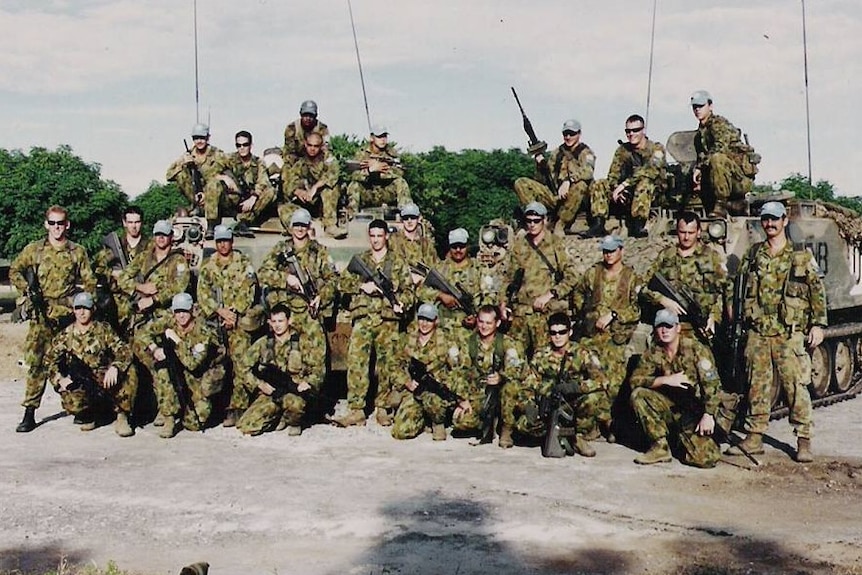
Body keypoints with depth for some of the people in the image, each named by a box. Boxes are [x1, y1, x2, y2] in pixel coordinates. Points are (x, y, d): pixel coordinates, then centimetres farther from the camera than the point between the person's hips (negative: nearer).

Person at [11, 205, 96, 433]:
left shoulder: (78, 252, 8)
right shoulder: (33, 249, 7)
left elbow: (89, 282, 10)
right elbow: (14, 272, 13)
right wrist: (27, 290, -2)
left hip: (69, 315, 0)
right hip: (41, 315, 0)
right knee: (36, 362, -4)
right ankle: (29, 413, -3)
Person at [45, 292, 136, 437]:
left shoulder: (104, 330, 2)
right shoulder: (66, 335, 7)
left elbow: (124, 350, -9)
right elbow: (50, 360, 6)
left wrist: (115, 367, -30)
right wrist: (59, 379, -14)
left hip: (105, 381, 0)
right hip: (79, 384, 1)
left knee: (128, 370, -30)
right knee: (71, 403, -33)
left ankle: (121, 417, -12)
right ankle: (89, 415, 8)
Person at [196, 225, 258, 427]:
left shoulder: (243, 262, 8)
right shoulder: (207, 265, 14)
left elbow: (248, 291, -1)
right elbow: (203, 293, 4)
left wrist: (235, 312, -11)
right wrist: (220, 311, -9)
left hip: (238, 319, -2)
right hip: (214, 319, 2)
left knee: (241, 364, -10)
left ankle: (237, 406, -10)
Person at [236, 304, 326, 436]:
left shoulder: (303, 342, -1)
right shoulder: (263, 343, 5)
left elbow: (317, 367, -1)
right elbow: (245, 367, 7)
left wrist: (308, 382, -19)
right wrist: (259, 383, -7)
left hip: (295, 391, -3)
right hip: (270, 392, 3)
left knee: (294, 403, -41)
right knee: (245, 426, -16)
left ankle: (294, 423, -3)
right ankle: (278, 419, 13)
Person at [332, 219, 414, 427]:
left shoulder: (398, 263, 12)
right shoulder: (359, 260, 15)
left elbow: (408, 289, 8)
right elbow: (342, 283, 9)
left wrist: (401, 303, -12)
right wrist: (362, 286, -7)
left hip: (388, 319, 0)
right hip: (363, 318, 0)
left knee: (387, 365, 2)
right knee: (356, 362, -9)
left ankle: (383, 409, 11)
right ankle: (356, 411, -9)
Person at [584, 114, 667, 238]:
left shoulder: (656, 149, -7)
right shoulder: (623, 150, 10)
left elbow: (650, 170, -25)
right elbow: (613, 174, 2)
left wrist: (625, 183, -32)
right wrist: (616, 188, -21)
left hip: (653, 191, -5)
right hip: (628, 192, 5)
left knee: (644, 183, -39)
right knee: (598, 185, -11)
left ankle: (638, 227, -38)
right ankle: (598, 225, -20)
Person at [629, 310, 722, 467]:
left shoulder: (696, 349, -13)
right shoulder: (653, 354, 0)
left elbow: (712, 383, -17)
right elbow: (635, 379, -11)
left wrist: (708, 415, -24)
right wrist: (666, 380, -22)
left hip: (696, 411, -4)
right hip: (671, 406, 4)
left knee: (707, 459, -22)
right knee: (638, 395, -20)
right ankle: (660, 447, -10)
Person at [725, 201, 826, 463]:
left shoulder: (802, 256, 4)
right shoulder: (752, 255, 11)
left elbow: (817, 291, 4)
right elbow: (739, 289, 15)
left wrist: (818, 325, -2)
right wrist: (742, 320, 8)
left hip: (790, 335, -3)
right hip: (758, 333, 3)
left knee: (796, 387, -3)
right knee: (758, 387, 7)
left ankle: (804, 441, 5)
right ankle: (754, 438, 14)